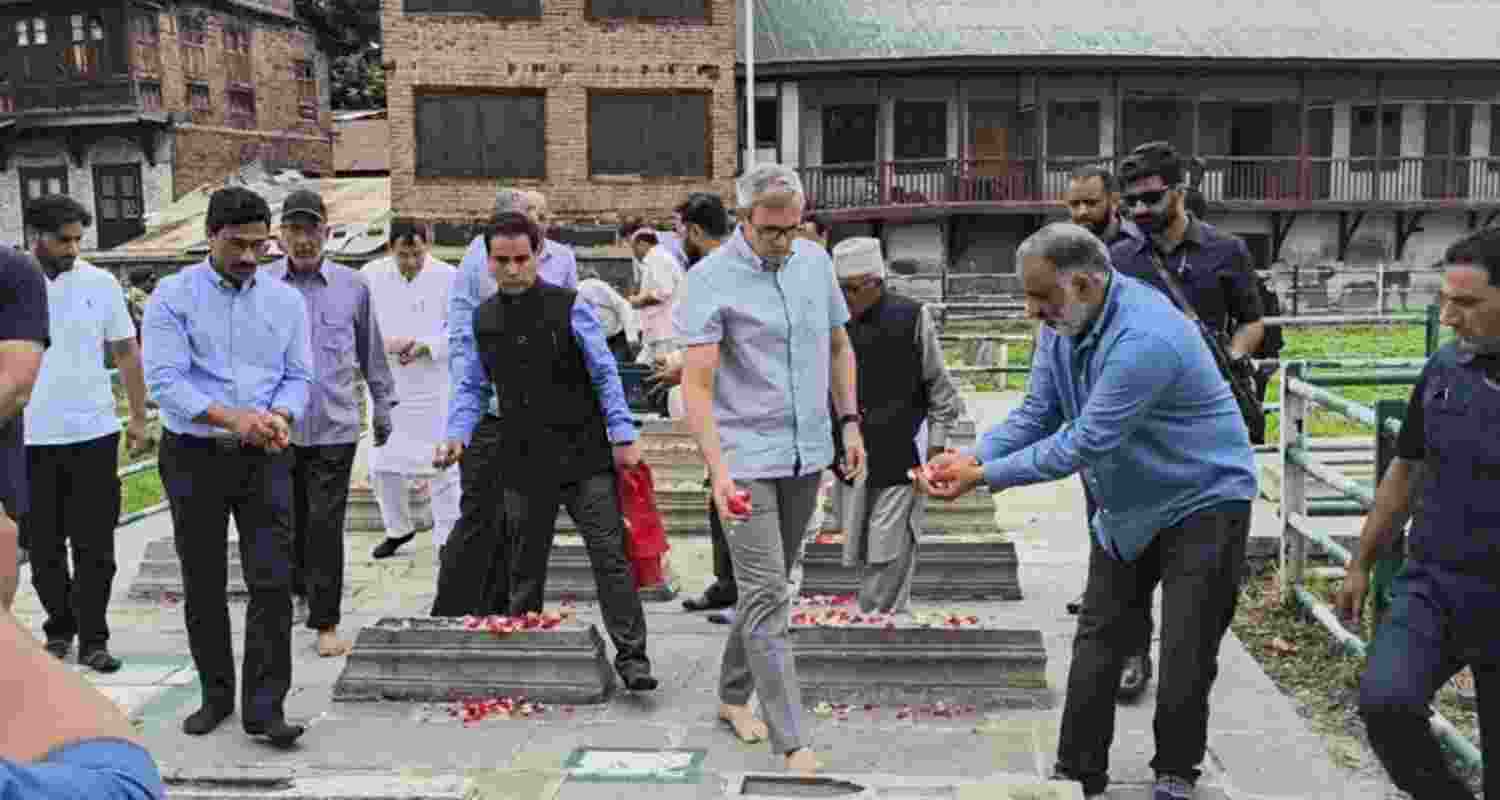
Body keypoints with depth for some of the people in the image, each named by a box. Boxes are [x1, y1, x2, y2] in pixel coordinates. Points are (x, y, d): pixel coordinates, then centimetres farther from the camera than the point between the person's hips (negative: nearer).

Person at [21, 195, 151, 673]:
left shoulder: (101, 284, 0)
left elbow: (127, 352, 6)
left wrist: (139, 419, 4)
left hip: (94, 433, 0)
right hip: (30, 437, 1)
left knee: (95, 545, 3)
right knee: (44, 545, 11)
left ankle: (93, 640, 12)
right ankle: (59, 629, 28)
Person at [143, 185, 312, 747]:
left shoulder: (286, 300, 6)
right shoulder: (173, 297, -4)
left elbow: (298, 377, 6)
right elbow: (164, 380, -13)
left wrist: (279, 416, -16)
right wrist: (231, 417, -25)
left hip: (265, 458, 1)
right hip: (194, 457, -1)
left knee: (272, 582, -6)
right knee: (203, 585, 10)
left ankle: (265, 707, -1)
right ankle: (215, 696, 25)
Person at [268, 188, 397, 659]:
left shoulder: (352, 287, 3)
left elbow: (372, 353, 13)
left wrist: (383, 408, 17)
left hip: (335, 427, -1)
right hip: (277, 426, 1)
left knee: (326, 525, -3)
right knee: (287, 522, 12)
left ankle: (325, 623, 6)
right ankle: (299, 588, 38)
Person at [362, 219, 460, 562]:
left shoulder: (448, 277, -6)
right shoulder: (371, 275, 0)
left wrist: (425, 346, -20)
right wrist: (385, 343, -17)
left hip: (435, 388, -3)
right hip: (387, 386, 3)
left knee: (441, 464, 0)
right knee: (383, 464, 11)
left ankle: (447, 536, 12)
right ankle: (398, 528, 31)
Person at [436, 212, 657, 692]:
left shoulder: (569, 307, -4)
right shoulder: (483, 319, 8)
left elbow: (605, 374, -2)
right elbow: (473, 387, 15)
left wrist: (622, 436, -6)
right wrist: (457, 435, -1)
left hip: (584, 455, -4)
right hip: (523, 462, 4)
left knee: (610, 555, -6)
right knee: (525, 564, 13)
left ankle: (631, 657, -1)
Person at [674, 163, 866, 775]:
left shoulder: (816, 263, 5)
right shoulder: (711, 280, -12)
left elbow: (838, 347, 18)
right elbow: (696, 385, -17)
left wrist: (849, 421, 10)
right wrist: (718, 470, -26)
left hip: (807, 454, 6)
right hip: (747, 458, -6)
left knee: (768, 586, 16)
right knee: (768, 598, -6)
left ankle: (733, 695, 34)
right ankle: (793, 745, -4)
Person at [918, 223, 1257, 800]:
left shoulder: (1143, 339, -33)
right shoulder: (1062, 322, -6)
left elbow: (1084, 443, -33)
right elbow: (1036, 415, -3)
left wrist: (984, 477, -30)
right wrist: (972, 457, -20)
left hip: (1203, 501, -8)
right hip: (1127, 507, 8)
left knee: (1186, 654, -2)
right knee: (1097, 643, 9)